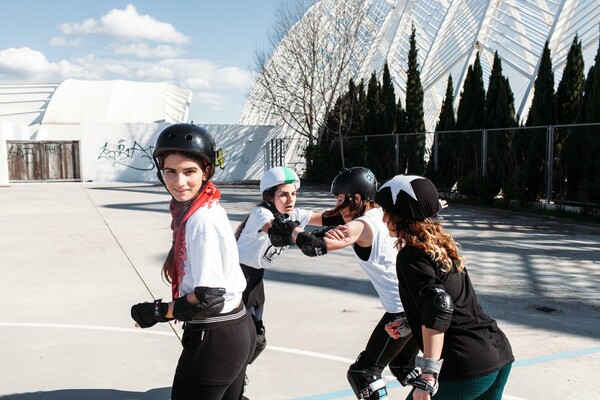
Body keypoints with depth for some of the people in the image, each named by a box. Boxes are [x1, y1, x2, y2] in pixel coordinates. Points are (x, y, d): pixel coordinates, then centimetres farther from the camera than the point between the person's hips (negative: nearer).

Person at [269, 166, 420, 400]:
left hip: (404, 308, -9)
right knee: (402, 365, 28)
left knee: (363, 373, 2)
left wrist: (289, 229, -5)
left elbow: (314, 247, -22)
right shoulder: (382, 215, 9)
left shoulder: (361, 226, -15)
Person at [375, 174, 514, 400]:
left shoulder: (411, 256, -11)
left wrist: (427, 377, -26)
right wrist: (408, 324, 24)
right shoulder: (442, 246, 14)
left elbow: (438, 308, -24)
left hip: (466, 368, -9)